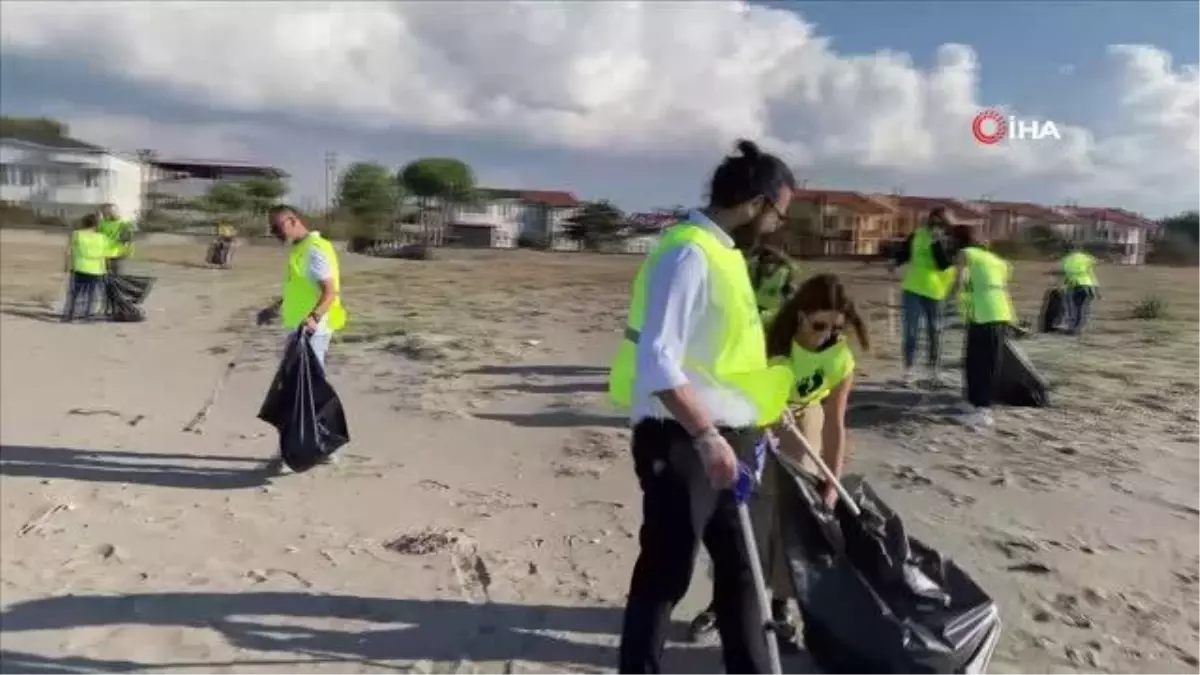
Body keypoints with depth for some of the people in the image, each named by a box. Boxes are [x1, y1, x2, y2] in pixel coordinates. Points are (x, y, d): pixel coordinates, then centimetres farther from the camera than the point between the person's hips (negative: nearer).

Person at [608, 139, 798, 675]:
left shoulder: (722, 251, 11)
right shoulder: (689, 254, -19)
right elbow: (657, 360, -27)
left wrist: (764, 405, 21)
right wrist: (706, 436, -30)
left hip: (724, 437, 10)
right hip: (681, 440, -10)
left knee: (739, 565, 21)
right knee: (665, 573, 3)